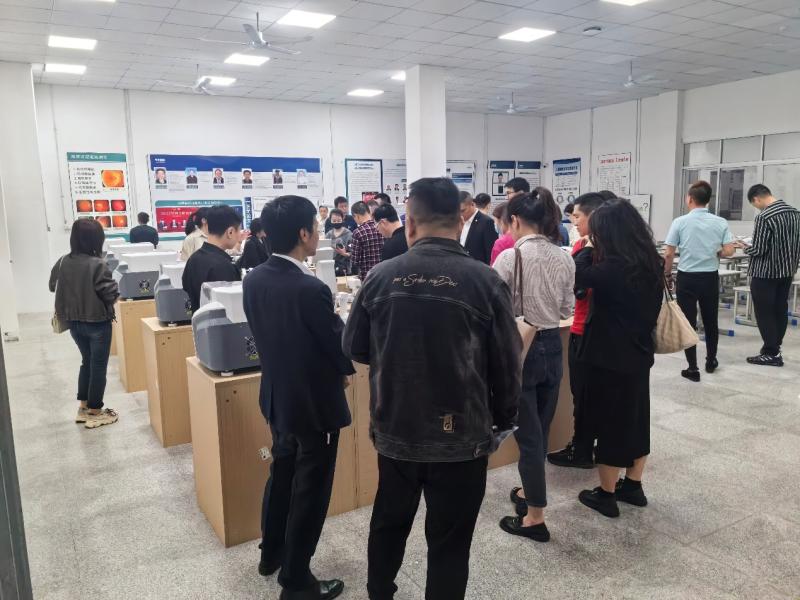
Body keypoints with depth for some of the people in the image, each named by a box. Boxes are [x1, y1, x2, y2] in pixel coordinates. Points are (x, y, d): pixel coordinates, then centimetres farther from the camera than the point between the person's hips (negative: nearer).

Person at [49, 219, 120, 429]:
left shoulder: (62, 262, -2)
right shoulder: (97, 265, -21)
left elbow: (53, 286, 13)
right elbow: (111, 294, -19)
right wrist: (115, 290, 1)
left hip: (74, 322, 6)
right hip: (97, 323, -6)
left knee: (87, 361, 22)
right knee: (99, 366, 7)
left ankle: (83, 408, 28)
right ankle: (95, 413, 14)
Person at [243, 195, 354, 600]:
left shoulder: (254, 280, -4)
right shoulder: (311, 289, -27)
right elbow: (343, 349, -19)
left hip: (277, 396, 8)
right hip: (315, 403, -8)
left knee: (281, 475, 24)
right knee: (309, 490, 8)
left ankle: (271, 554, 43)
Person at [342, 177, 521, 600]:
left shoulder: (381, 277, -7)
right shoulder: (485, 281, -13)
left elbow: (354, 348, 5)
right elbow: (506, 366, -7)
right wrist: (504, 420, 9)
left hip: (394, 430, 3)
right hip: (461, 435, -3)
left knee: (389, 520, 25)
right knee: (449, 539, 12)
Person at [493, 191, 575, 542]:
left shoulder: (509, 257, -16)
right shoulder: (564, 259, 2)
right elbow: (567, 309, 10)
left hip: (521, 349, -6)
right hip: (553, 348, 6)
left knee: (527, 434, 5)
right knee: (540, 431, 20)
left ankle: (535, 519, 15)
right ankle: (529, 492, 40)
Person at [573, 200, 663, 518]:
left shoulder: (613, 268, -24)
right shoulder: (651, 263, 2)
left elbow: (576, 277, -13)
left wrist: (587, 249, 2)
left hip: (611, 357, -8)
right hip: (638, 353, 8)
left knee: (609, 422, 5)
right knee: (636, 417, 18)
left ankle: (606, 495, 19)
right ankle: (633, 486, 33)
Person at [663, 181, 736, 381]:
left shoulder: (680, 222, -7)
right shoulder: (721, 223, -1)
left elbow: (669, 254, -8)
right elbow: (729, 251, -8)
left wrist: (667, 275, 6)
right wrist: (715, 253, 13)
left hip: (687, 278, -2)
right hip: (710, 277, 3)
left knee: (689, 322, 3)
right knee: (710, 321, 18)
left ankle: (693, 368, 4)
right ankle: (711, 361, 34)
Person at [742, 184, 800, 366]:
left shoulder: (764, 217, -19)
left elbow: (758, 249, -19)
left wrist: (745, 249, 0)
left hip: (765, 273, -8)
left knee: (764, 313, 1)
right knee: (780, 310, 14)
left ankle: (771, 354, 5)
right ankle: (775, 348, 23)